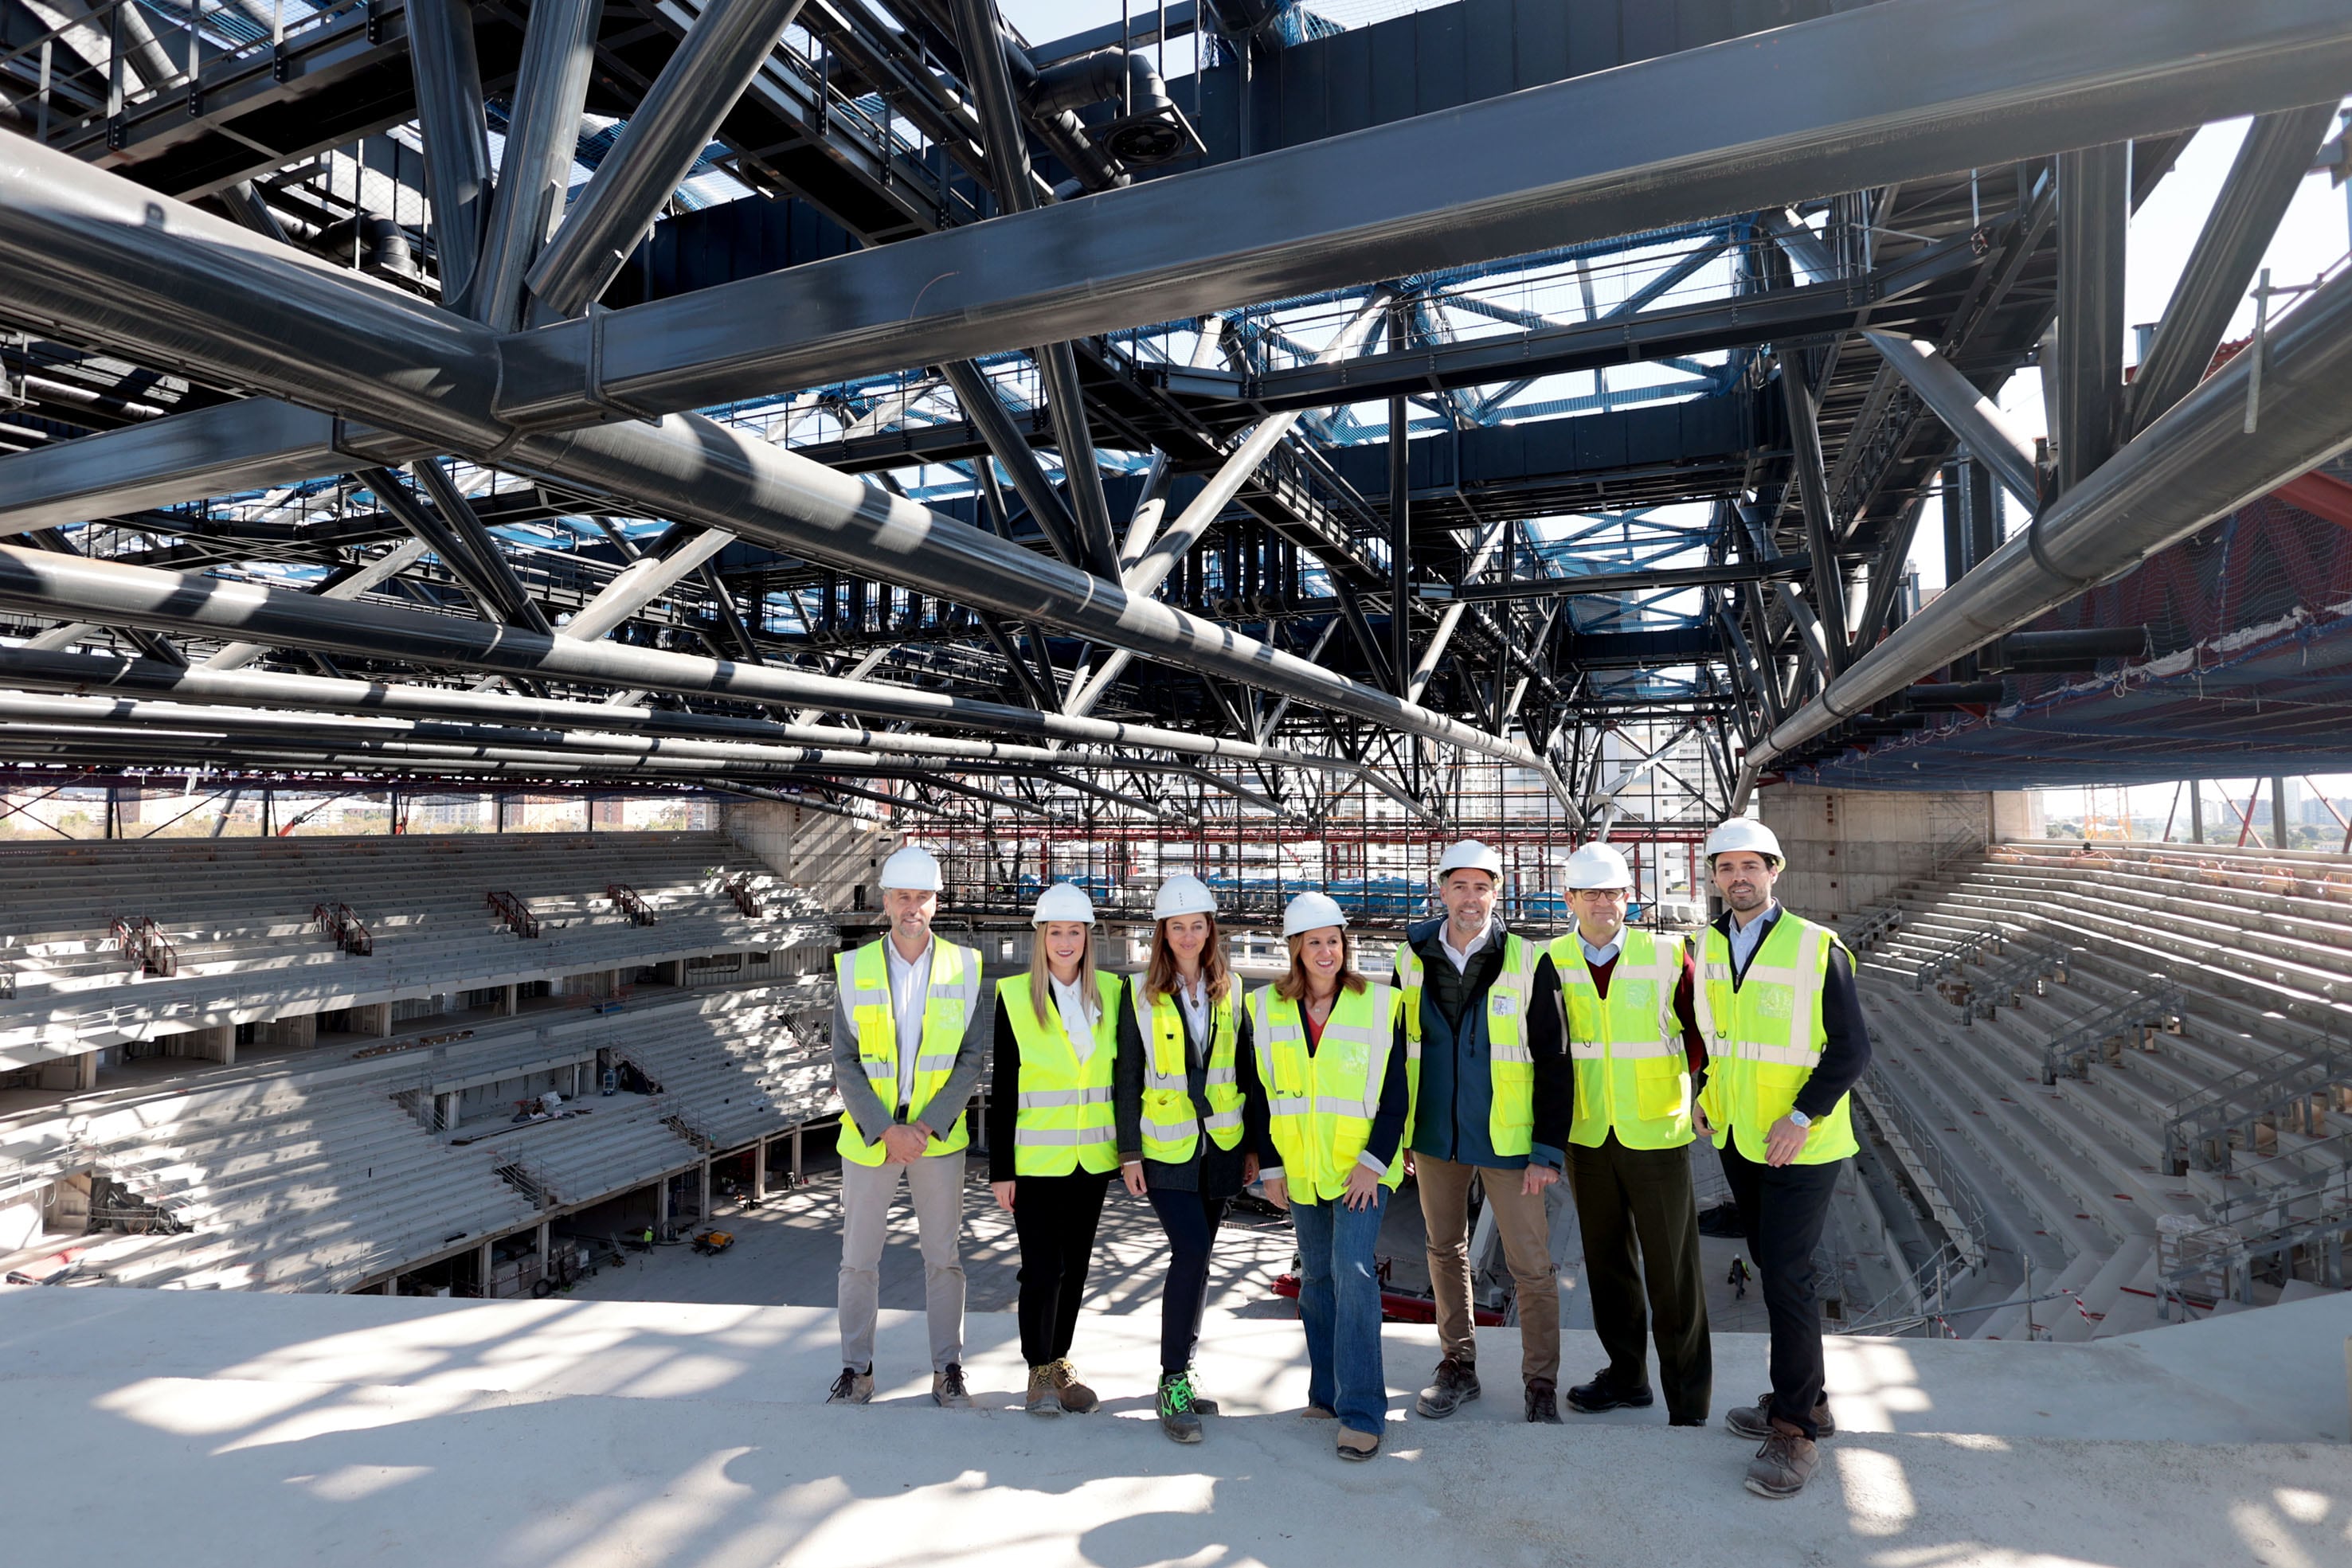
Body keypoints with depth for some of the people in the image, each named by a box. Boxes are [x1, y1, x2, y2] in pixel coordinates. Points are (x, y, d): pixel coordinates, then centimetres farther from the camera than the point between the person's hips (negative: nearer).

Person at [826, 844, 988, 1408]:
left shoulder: (964, 968, -3)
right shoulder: (854, 969, -3)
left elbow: (974, 1058, -4)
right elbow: (845, 1064, -4)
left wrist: (927, 1126, -12)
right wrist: (885, 1130, -14)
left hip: (938, 1137, 0)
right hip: (869, 1135, 0)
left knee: (943, 1259, 10)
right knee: (858, 1260, 10)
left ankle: (948, 1370, 24)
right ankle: (856, 1369, 26)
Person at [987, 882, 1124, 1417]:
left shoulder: (1110, 993, 2)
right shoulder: (1014, 996, -7)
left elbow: (1120, 1076, 10)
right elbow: (1002, 1090, -6)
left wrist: (1125, 1147, 8)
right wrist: (1000, 1168, -7)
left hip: (1092, 1157, 4)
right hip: (1036, 1159, -3)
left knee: (1075, 1266, 13)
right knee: (1042, 1268, -4)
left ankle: (1059, 1362, 30)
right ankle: (1040, 1371, 17)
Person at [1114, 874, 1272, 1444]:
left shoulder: (1231, 992, 6)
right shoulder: (1142, 996, -1)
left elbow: (1249, 1072, 9)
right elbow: (1128, 1079, 0)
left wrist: (1256, 1143, 6)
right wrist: (1129, 1152, -4)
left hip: (1221, 1145, 3)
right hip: (1165, 1149, -3)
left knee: (1196, 1256, 10)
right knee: (1191, 1250, -14)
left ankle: (1184, 1369, 25)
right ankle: (1173, 1381, -3)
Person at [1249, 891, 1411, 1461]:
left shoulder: (1380, 1004, -5)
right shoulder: (1265, 1008, 2)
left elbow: (1397, 1093, -4)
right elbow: (1260, 1093, 7)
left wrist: (1375, 1160, -12)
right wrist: (1270, 1165, 4)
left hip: (1362, 1166, -3)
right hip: (1300, 1170, 4)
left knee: (1353, 1270, -15)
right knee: (1317, 1278, 13)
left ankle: (1361, 1412, -6)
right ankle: (1327, 1393, 27)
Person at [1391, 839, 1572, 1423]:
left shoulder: (1528, 962, -8)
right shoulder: (1412, 960, 1)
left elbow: (1553, 1063, -7)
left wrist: (1549, 1150, -11)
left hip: (1507, 1140, -3)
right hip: (1435, 1136, 4)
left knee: (1532, 1266, 2)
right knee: (1445, 1251, 16)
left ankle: (1542, 1385, 19)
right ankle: (1457, 1365, 32)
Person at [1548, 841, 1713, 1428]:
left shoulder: (1667, 956, -10)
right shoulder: (1551, 962, -2)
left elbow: (1700, 1027, 1)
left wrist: (1695, 1087, -8)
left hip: (1655, 1135, -3)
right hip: (1586, 1136, 3)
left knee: (1672, 1271, 3)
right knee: (1606, 1260, 16)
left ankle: (1689, 1404, 18)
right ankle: (1627, 1376, 34)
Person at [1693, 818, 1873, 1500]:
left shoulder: (1818, 947, -13)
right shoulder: (1706, 948, 4)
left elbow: (1851, 1048, -12)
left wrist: (1802, 1116, -19)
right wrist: (1705, 1097, 7)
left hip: (1801, 1141, -6)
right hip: (1737, 1138, 6)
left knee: (1786, 1275, -6)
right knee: (1772, 1267, 15)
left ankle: (1795, 1432, 6)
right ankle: (1805, 1401, 30)